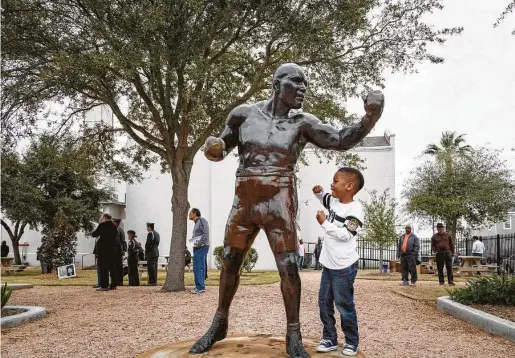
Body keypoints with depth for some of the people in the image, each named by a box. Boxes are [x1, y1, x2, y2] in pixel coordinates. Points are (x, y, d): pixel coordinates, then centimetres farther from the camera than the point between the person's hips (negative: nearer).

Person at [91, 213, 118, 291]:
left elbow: (94, 234, -4)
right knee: (112, 267, 10)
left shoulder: (102, 225, -8)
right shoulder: (114, 226, 8)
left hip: (103, 249, -6)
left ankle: (104, 286, -6)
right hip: (112, 249, 6)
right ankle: (114, 284, 12)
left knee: (103, 267, -4)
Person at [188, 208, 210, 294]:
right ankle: (200, 286, 16)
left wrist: (199, 243, -20)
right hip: (197, 247, 10)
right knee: (199, 268, 11)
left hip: (201, 247, -10)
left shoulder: (202, 221, -8)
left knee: (198, 267, -12)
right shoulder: (196, 223, 21)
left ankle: (200, 287, -11)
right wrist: (194, 243, 9)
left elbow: (206, 234, -18)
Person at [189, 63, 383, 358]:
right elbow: (220, 151, 11)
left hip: (278, 202, -2)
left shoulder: (303, 123, 0)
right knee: (230, 262, 11)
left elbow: (342, 141, -11)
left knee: (288, 265, -8)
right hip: (244, 201, 3)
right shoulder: (244, 113, 4)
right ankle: (219, 325, 29)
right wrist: (212, 148, -14)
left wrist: (370, 118, -27)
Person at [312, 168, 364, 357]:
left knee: (344, 305, 2)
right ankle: (329, 338, 25)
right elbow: (324, 198, 30)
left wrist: (324, 223, -20)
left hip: (344, 267, -8)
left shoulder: (355, 209, -18)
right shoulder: (334, 201, 6)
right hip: (328, 264, 9)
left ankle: (352, 342, 19)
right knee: (324, 302, 13)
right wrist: (318, 192, 9)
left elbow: (345, 235, -25)